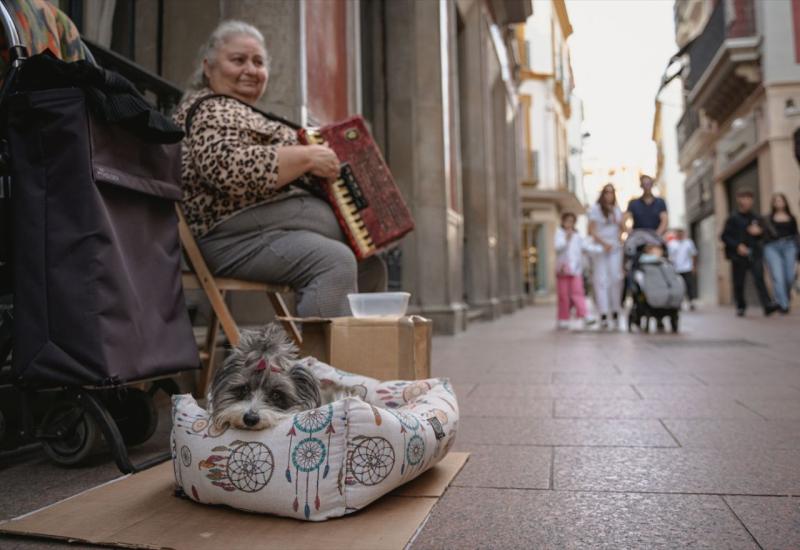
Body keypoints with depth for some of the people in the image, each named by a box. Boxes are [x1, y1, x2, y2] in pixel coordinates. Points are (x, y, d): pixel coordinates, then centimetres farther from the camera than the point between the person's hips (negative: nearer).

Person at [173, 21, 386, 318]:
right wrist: (307, 157, -20)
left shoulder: (247, 114, 26)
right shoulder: (209, 111, -5)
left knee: (370, 268, 9)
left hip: (286, 226, 11)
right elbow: (230, 168, -25)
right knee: (335, 262, -31)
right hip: (246, 237, -10)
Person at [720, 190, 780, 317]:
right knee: (739, 283, 4)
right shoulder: (733, 219, 2)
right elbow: (725, 236, -2)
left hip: (755, 254, 2)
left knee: (759, 278, -13)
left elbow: (763, 236, 19)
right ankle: (740, 307, 19)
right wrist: (737, 245, -15)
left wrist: (759, 232, -5)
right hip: (739, 255, -2)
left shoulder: (757, 218, 13)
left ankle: (767, 305, -21)